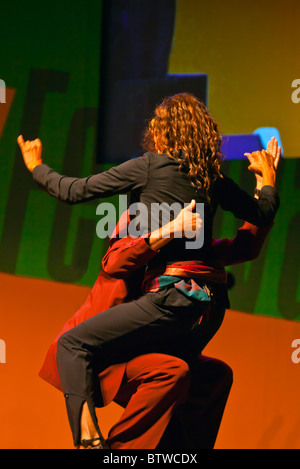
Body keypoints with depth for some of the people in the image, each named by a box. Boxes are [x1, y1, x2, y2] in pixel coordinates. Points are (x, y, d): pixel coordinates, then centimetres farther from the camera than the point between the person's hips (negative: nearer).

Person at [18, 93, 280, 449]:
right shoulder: (213, 178, 15)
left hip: (173, 294, -7)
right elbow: (263, 215, 27)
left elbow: (76, 191, 3)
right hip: (210, 300, 7)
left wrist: (36, 167, 20)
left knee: (73, 343, -7)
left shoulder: (150, 166, 0)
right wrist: (268, 176, 46)